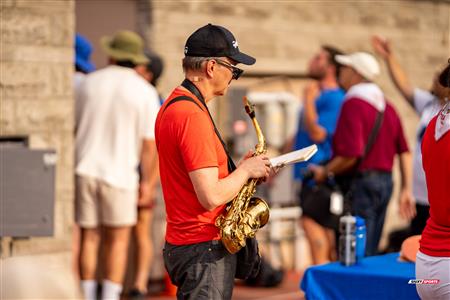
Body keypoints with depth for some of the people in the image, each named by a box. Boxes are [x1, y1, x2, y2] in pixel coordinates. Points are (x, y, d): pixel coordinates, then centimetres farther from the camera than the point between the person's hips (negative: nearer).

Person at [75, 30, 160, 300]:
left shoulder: (91, 82, 3)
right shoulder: (146, 92, -5)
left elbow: (75, 126, 10)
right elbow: (149, 143, -7)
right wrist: (147, 182, 2)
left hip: (85, 168, 3)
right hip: (119, 174, -2)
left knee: (89, 238, 11)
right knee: (118, 241, 8)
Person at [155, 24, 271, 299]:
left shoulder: (173, 106, 12)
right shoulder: (193, 115, -21)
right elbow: (211, 197, -26)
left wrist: (240, 169, 8)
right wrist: (246, 170, -10)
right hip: (205, 249, -10)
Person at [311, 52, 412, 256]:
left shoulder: (353, 104, -15)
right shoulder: (386, 106, 12)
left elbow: (350, 155, -24)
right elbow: (404, 150, 14)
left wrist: (325, 172, -9)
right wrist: (406, 188, 17)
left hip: (360, 183, -9)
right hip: (385, 182, 9)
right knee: (370, 252, 15)